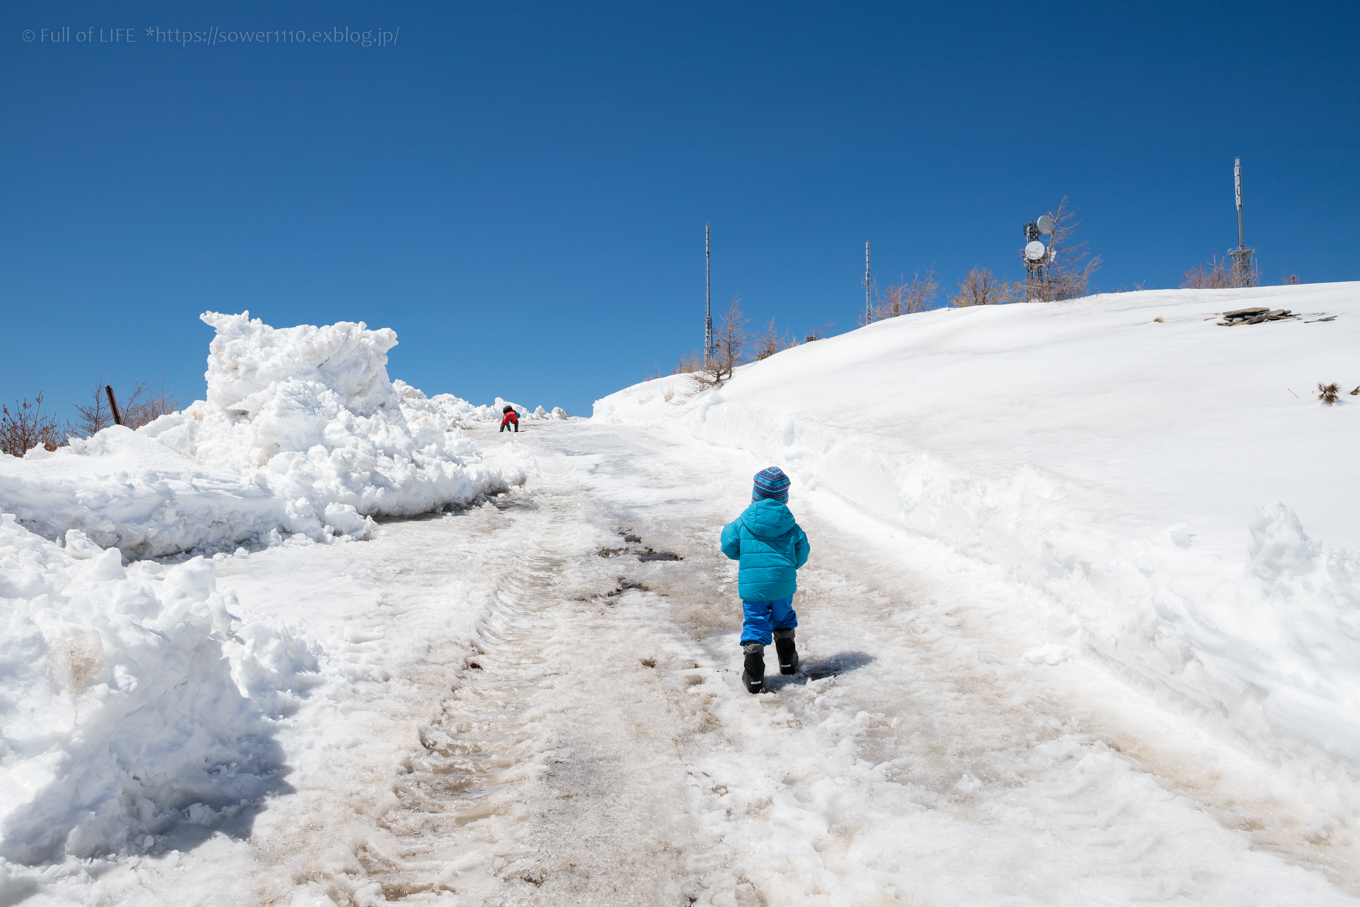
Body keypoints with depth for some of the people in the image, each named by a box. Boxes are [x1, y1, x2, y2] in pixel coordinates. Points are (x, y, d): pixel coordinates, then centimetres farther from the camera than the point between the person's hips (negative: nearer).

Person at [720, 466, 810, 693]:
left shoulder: (744, 521, -4)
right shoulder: (789, 523, 1)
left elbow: (729, 545, -1)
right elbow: (801, 551, 6)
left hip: (752, 584, -2)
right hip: (783, 583, 2)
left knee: (755, 624, 3)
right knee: (783, 619, 25)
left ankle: (754, 676, -4)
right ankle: (788, 663, 37)